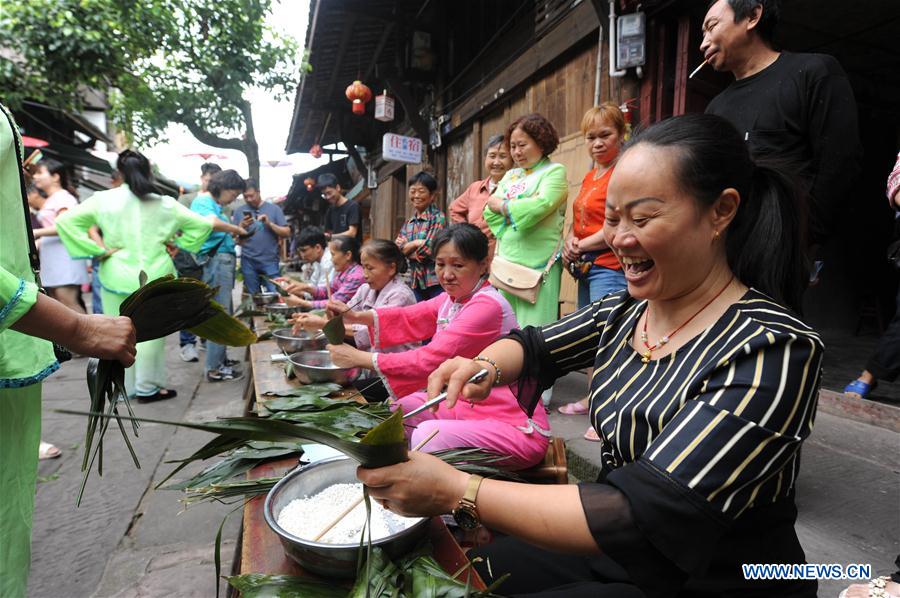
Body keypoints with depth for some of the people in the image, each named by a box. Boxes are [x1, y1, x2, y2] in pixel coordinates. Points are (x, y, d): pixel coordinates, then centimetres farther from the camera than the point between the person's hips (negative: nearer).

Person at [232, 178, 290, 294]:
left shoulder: (274, 209, 4)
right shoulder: (239, 211, 9)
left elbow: (287, 233, 0)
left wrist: (270, 223, -13)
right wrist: (241, 226, -11)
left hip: (270, 261, -2)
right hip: (248, 261, 2)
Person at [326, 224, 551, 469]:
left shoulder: (488, 306, -24)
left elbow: (431, 360, -28)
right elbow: (409, 318, 4)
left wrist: (359, 358, -22)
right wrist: (356, 316, -11)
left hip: (517, 428, -8)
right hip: (470, 408, 9)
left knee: (427, 435, -28)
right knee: (397, 408, 3)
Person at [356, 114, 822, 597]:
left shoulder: (772, 352, -26)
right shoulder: (625, 311, -5)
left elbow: (644, 516, -33)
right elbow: (533, 347, 7)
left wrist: (456, 492, -34)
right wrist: (483, 367, -16)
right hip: (618, 552, 6)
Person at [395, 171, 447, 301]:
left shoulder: (438, 218, -8)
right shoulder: (408, 223, 12)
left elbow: (427, 250, -16)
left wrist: (406, 247, -2)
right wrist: (416, 243, -11)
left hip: (435, 283, -6)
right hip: (415, 282, 6)